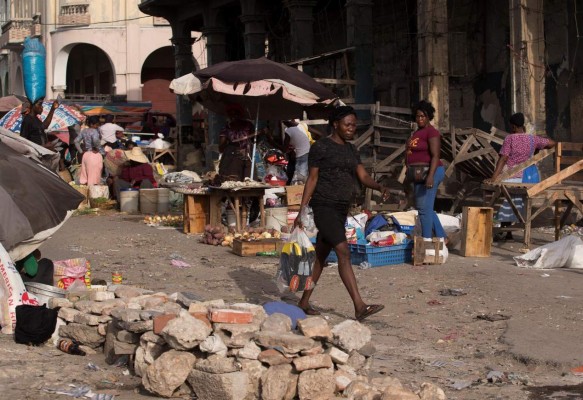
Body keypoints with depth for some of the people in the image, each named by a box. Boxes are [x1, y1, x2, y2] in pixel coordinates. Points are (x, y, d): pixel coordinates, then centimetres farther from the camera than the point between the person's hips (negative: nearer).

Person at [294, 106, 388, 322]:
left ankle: (303, 302, 23)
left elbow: (363, 177, 6)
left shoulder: (351, 150, 15)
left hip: (340, 210, 8)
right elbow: (312, 179, -6)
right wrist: (301, 211, -8)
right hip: (323, 207, -8)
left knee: (321, 256, 13)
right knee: (344, 252, -18)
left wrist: (379, 187, -15)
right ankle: (359, 306, -24)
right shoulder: (320, 147, -6)